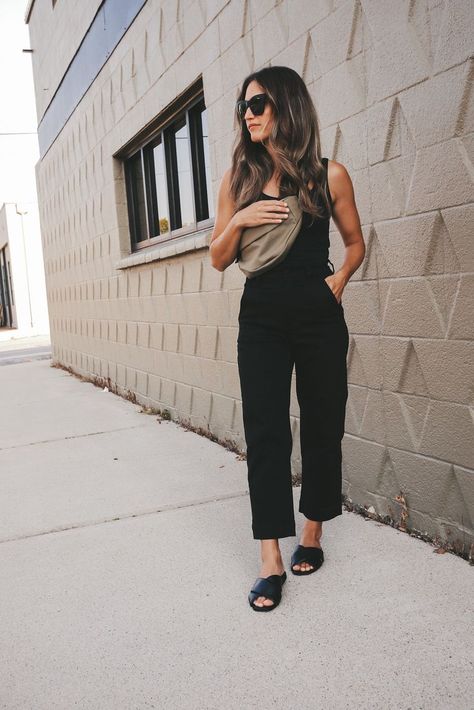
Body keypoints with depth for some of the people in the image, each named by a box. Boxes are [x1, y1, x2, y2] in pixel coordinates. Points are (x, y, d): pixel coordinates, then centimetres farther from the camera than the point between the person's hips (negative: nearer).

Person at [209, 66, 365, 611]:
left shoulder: (329, 176, 1)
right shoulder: (239, 179, 6)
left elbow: (355, 242, 13)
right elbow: (218, 259, 6)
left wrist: (338, 280, -6)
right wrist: (239, 220, -12)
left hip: (319, 319, 0)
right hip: (261, 321, 1)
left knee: (322, 427, 7)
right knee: (265, 433, -3)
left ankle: (312, 533, 27)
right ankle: (271, 562, 3)